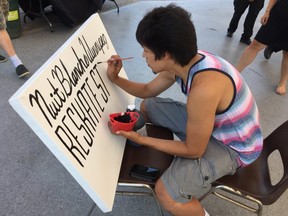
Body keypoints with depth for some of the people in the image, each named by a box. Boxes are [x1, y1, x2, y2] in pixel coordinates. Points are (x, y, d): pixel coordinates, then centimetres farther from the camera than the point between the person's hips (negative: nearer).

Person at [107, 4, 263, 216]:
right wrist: (115, 78, -6)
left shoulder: (204, 88, -40)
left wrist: (142, 140, -22)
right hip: (211, 121, 8)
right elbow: (148, 90, 7)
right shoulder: (182, 62, -12)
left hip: (233, 146, -8)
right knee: (147, 107, 12)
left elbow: (193, 150, -26)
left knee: (167, 194, -24)